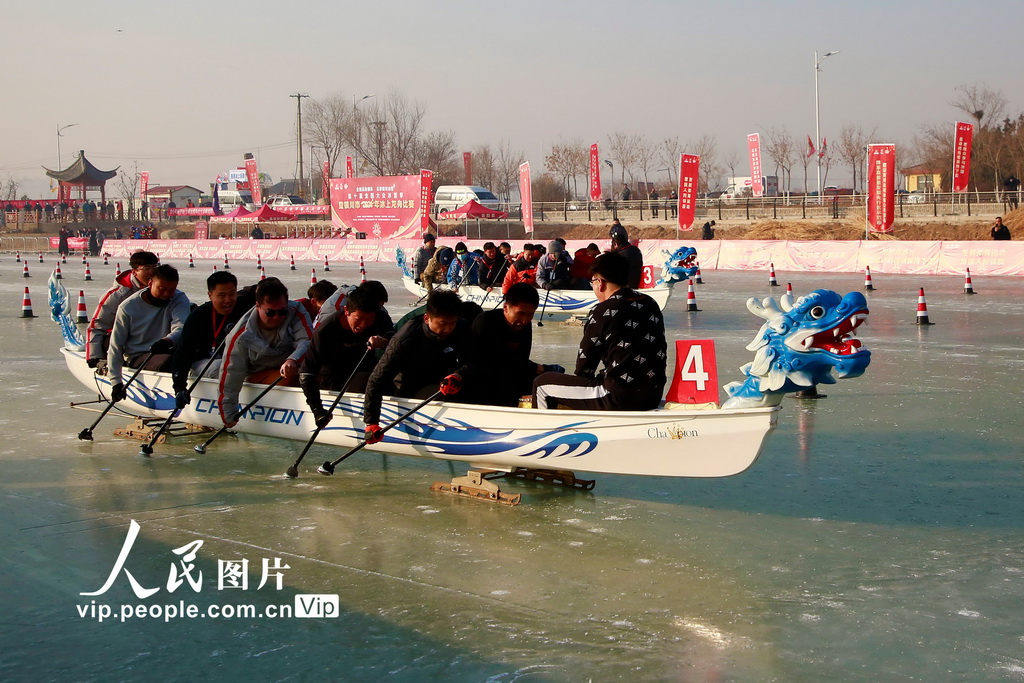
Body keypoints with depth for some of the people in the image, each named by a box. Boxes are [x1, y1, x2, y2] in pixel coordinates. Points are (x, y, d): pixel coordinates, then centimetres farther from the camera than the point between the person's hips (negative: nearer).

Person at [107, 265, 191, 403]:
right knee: (166, 361, -35)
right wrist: (116, 382, -12)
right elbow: (115, 347, -2)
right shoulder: (128, 307, -4)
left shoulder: (179, 299, 1)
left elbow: (181, 326, -20)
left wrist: (168, 340, -44)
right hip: (137, 358, -2)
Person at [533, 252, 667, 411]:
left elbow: (584, 367, -4)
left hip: (619, 399, -8)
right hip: (653, 397, 8)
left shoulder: (602, 312, -11)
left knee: (542, 384, 6)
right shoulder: (650, 304, 9)